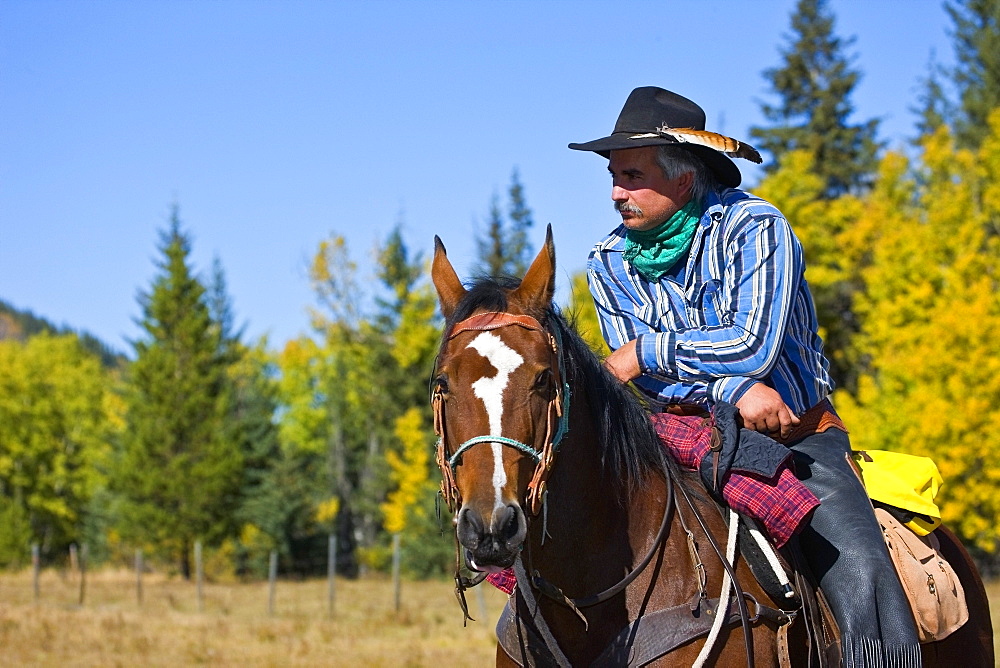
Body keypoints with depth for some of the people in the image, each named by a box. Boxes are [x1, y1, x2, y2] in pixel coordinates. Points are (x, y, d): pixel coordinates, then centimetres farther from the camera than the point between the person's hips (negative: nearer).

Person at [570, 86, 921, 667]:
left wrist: (646, 350, -16)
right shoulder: (609, 263, 2)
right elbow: (645, 378, -6)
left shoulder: (755, 228, -11)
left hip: (798, 437, -3)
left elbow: (755, 347, -22)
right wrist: (735, 390, -22)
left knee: (860, 576, -25)